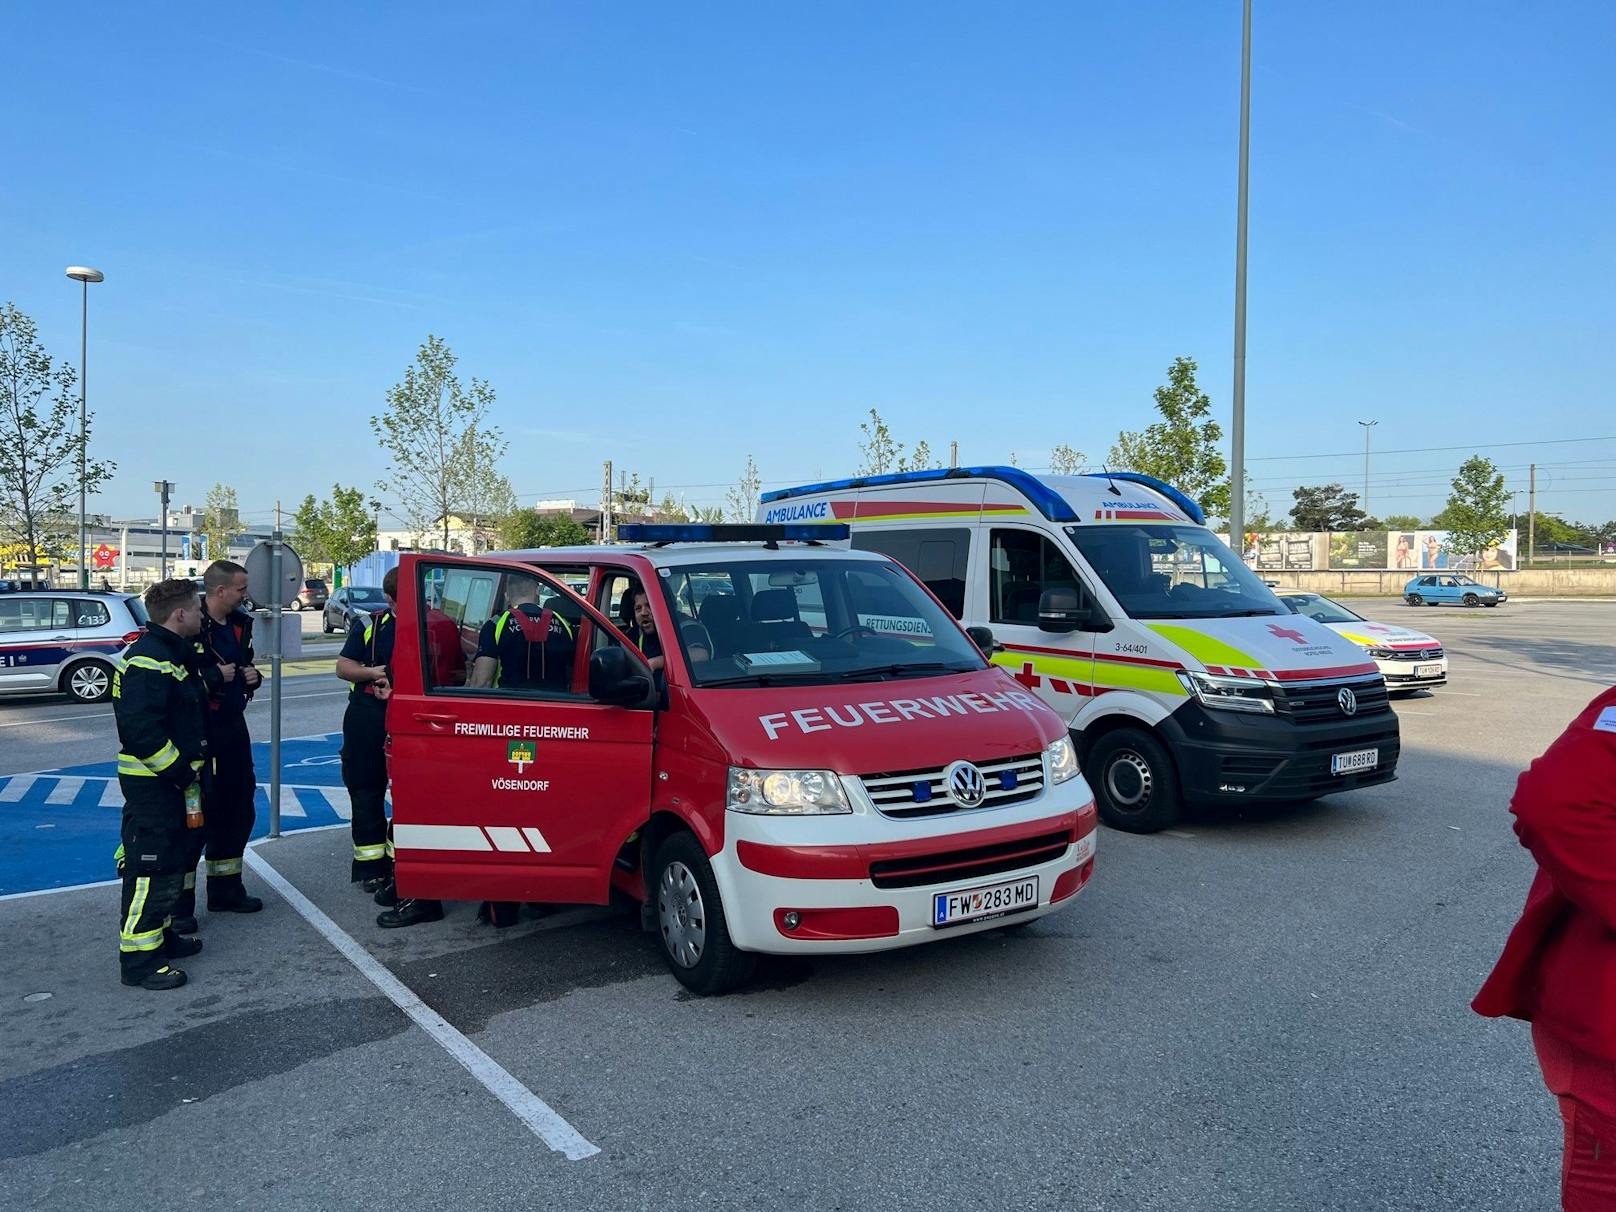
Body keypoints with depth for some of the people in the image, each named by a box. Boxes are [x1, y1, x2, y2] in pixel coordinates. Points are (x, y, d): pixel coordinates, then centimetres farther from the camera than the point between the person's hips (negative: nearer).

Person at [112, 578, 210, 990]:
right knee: (151, 868, -5)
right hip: (152, 783, -11)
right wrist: (182, 774, -21)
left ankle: (160, 935, 32)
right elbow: (141, 731, -27)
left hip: (175, 779, 11)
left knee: (172, 860, 19)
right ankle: (139, 959, 2)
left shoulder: (177, 654, 13)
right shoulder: (148, 662, -20)